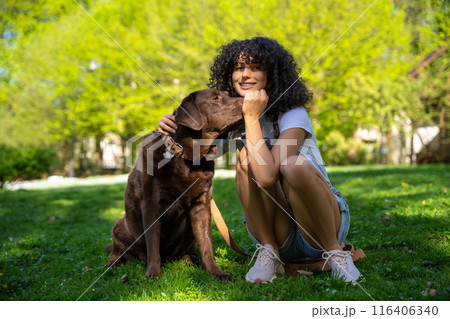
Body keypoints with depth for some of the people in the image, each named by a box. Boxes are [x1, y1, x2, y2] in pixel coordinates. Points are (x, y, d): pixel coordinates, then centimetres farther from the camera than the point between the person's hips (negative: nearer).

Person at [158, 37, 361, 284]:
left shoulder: (292, 114, -17)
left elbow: (267, 177, -31)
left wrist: (252, 118, -26)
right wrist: (172, 130, -12)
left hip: (323, 225, -4)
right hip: (276, 233, 4)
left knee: (294, 165, -33)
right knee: (247, 156, -20)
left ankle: (335, 252, -13)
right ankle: (268, 254, -10)